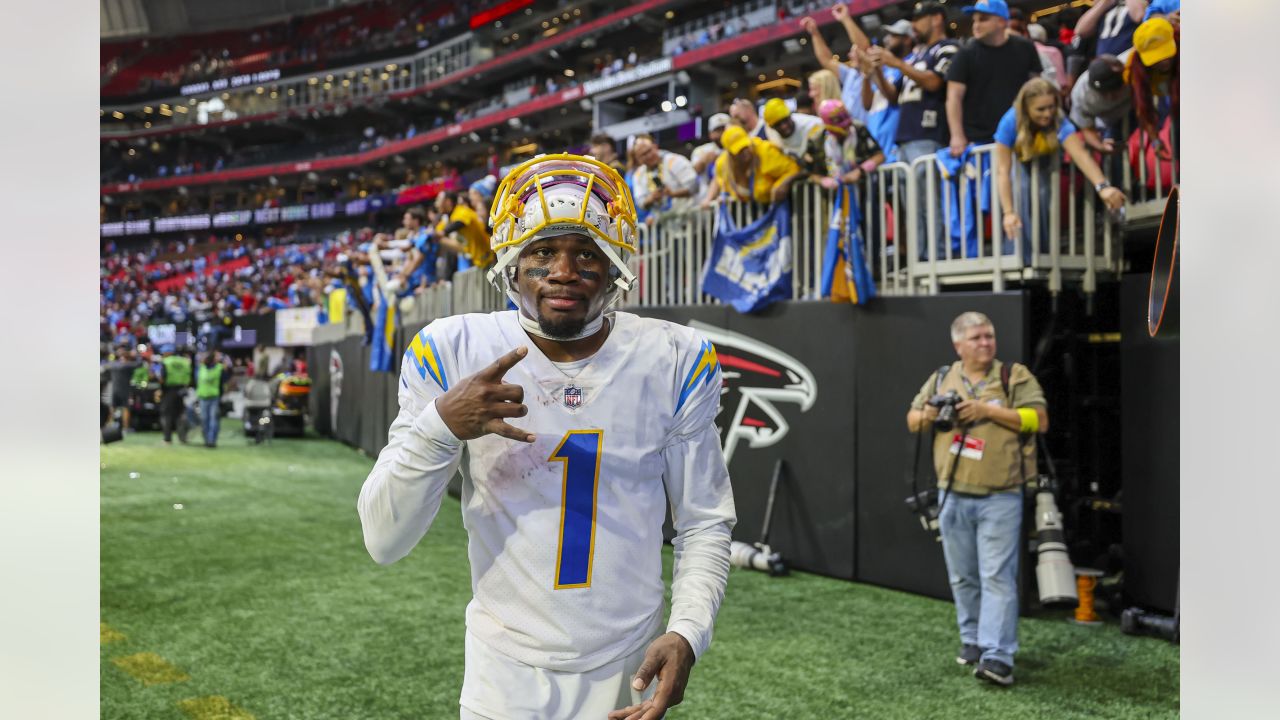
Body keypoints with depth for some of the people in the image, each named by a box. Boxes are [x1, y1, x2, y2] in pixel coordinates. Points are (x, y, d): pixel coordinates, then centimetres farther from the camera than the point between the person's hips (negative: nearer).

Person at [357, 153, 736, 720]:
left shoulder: (674, 362, -7)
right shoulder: (451, 353, -10)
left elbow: (705, 524, 1)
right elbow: (383, 541, -11)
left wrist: (687, 633, -15)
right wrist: (441, 425, -27)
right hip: (505, 674, 0)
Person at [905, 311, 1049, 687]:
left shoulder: (1015, 377, -1)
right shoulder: (941, 379, 11)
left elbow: (1039, 420, -10)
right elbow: (912, 419, 18)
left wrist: (987, 409, -17)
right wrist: (927, 416, -5)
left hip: (1000, 498, -4)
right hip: (952, 497, 4)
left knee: (998, 577, -8)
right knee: (963, 577, 14)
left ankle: (998, 657, -9)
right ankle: (972, 640, 29)